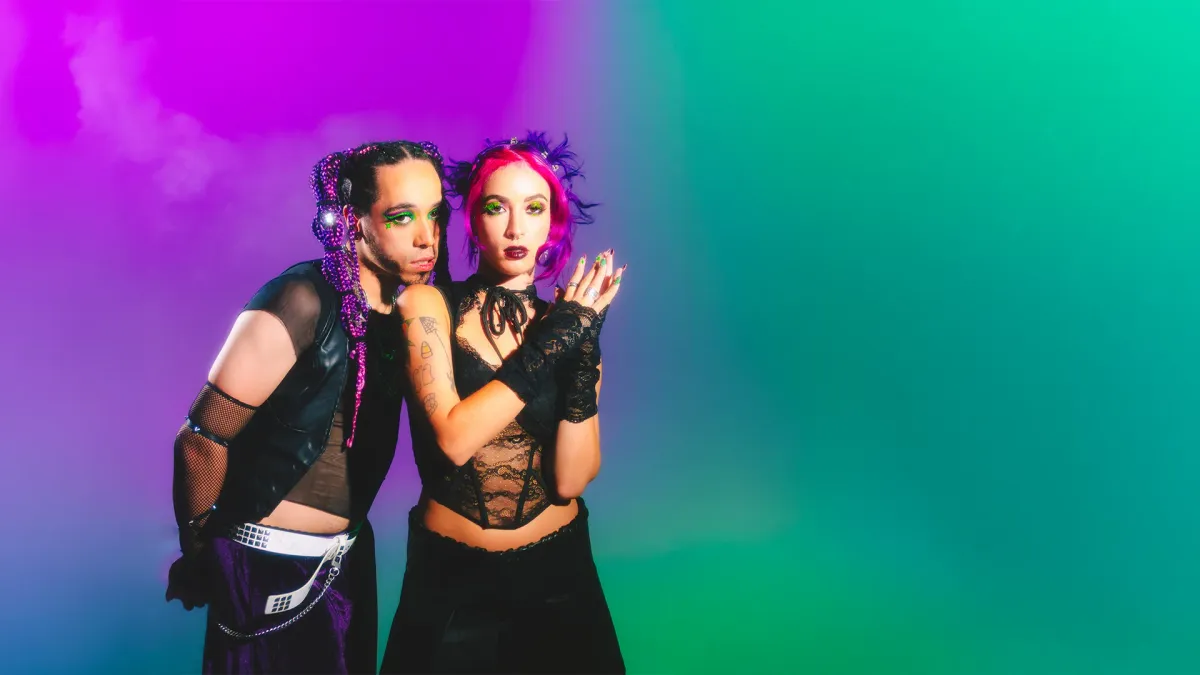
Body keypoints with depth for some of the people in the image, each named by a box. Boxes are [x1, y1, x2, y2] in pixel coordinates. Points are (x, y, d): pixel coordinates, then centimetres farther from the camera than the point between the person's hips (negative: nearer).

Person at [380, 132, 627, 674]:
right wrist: (547, 346, -20)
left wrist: (584, 349, -20)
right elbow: (453, 440, -22)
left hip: (559, 573, 2)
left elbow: (570, 479, -12)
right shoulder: (429, 306, -8)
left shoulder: (568, 324, -1)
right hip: (451, 574, -2)